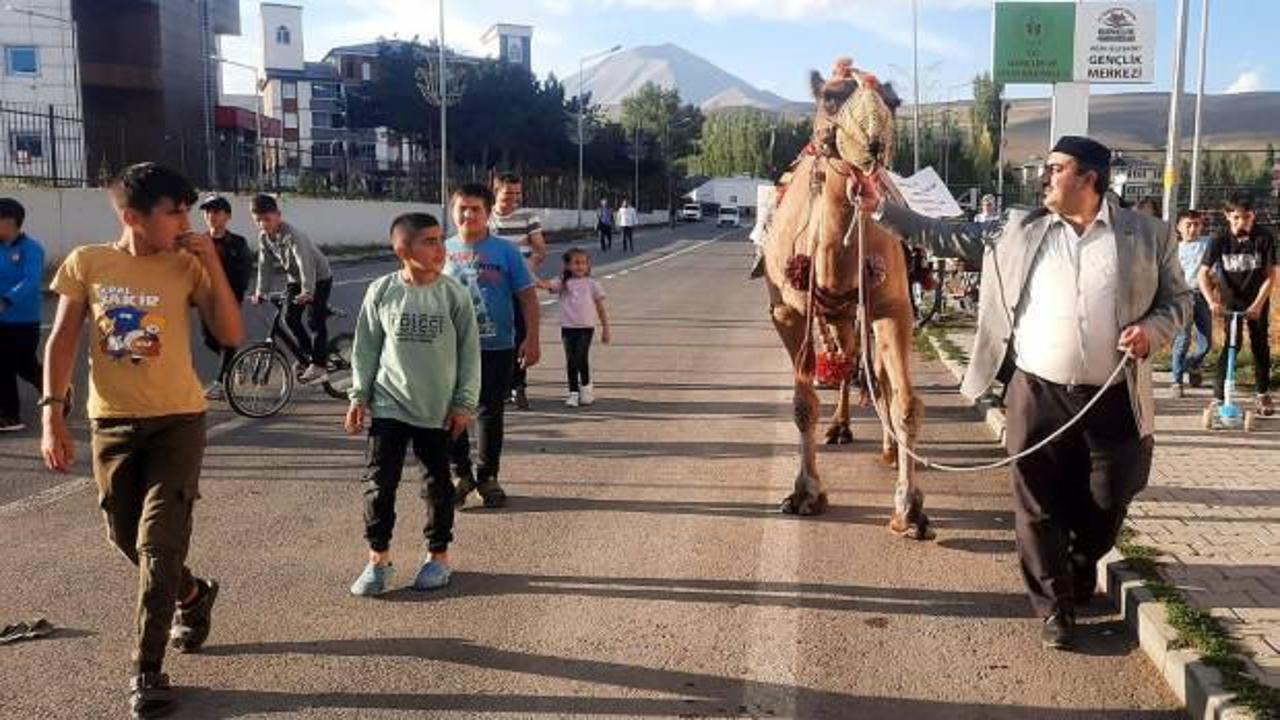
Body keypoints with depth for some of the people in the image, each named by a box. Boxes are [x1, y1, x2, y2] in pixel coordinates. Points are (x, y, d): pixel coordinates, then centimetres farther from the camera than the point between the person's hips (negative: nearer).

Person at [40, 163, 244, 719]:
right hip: (111, 422, 3)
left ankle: (147, 670, 4)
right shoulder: (86, 263, -2)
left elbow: (232, 336, -10)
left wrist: (212, 264, -15)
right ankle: (193, 595, 43)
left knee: (158, 542, -7)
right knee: (127, 538, 15)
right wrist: (52, 414, -6)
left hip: (178, 421, -2)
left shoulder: (187, 266, -5)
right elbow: (62, 342, 1)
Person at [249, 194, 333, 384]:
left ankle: (319, 365, -4)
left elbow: (305, 263, -39)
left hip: (319, 277, -7)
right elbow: (264, 264, -2)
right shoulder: (263, 237, -8)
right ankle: (307, 354, 19)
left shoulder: (292, 235, -30)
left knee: (315, 320, -10)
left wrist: (307, 291, -47)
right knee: (290, 318, 1)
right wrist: (260, 291, -9)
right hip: (294, 279, 7)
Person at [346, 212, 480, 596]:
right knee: (380, 482, 0)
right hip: (388, 405, 0)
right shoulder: (381, 291, -4)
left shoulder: (454, 294, -6)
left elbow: (470, 352, -2)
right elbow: (365, 348, 4)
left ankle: (438, 555, 26)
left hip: (439, 410, 0)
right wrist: (359, 396, 2)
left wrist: (465, 402, -3)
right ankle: (378, 558, 16)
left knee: (438, 484, 11)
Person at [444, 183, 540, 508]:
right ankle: (461, 473, 22)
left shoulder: (505, 251, -2)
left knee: (490, 412, 6)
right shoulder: (444, 251, 4)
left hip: (496, 347, -2)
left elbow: (527, 295, -2)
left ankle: (487, 476, 20)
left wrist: (532, 338, -9)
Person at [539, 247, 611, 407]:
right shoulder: (563, 283, 4)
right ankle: (573, 392, 18)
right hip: (568, 327, 2)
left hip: (586, 327, -2)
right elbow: (548, 285, -14)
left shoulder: (591, 284, 3)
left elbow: (600, 308, 7)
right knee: (571, 361, 6)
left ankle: (586, 386, 13)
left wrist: (605, 329, 7)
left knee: (581, 358, -11)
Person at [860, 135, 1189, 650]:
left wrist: (1152, 331, -13)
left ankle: (1078, 575, 42)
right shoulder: (1016, 231, 4)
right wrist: (881, 208, -1)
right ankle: (1054, 605, 23)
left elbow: (1178, 299, 8)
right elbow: (947, 236, 5)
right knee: (1038, 506, 5)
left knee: (1104, 504, 12)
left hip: (1113, 397, 0)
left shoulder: (1147, 235, 1)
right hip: (1037, 393, 0)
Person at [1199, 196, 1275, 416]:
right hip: (1231, 299, -1)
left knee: (1260, 344, 7)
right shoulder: (1220, 240, -17)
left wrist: (1258, 304, -21)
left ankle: (1263, 395, 20)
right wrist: (1212, 301, -27)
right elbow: (1204, 273, -15)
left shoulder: (1265, 238, -16)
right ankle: (1219, 396, -10)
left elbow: (1270, 275, -13)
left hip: (1258, 299, 1)